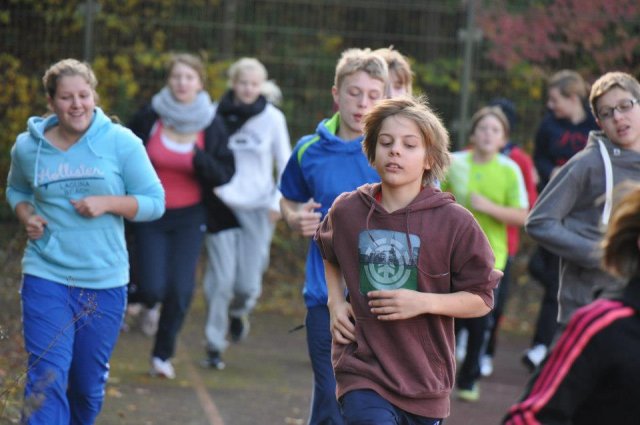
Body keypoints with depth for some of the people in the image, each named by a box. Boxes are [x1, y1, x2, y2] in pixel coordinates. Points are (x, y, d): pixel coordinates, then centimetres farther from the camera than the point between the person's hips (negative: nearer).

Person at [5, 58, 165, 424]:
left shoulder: (121, 142, -4)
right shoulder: (28, 147, 1)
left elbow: (155, 202, -1)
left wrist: (106, 203, -16)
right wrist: (27, 216, -1)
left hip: (104, 283, 0)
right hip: (46, 276, 0)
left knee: (90, 384, 12)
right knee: (47, 379, -13)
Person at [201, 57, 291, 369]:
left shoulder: (272, 118, -1)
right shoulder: (216, 115, -2)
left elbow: (285, 164, 7)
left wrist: (278, 201, -3)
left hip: (257, 208, 1)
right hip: (222, 204, 0)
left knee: (248, 285, -2)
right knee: (221, 279, -8)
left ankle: (237, 312, 34)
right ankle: (214, 346, 6)